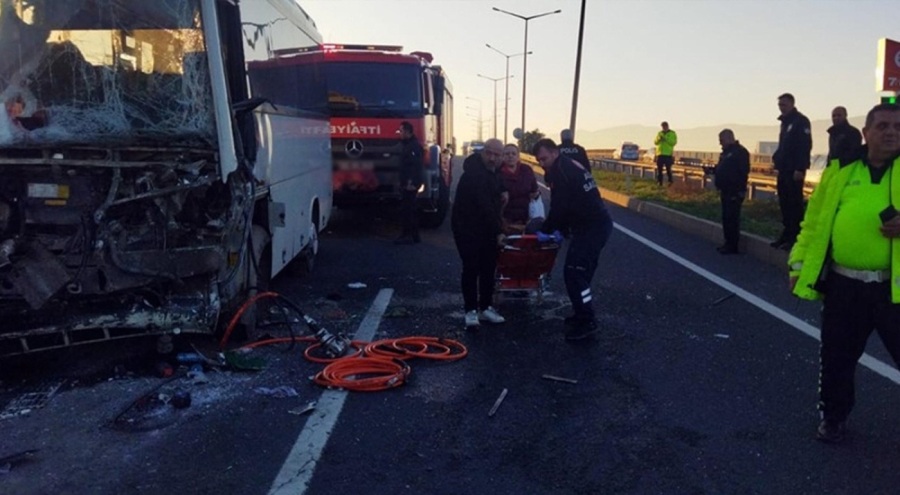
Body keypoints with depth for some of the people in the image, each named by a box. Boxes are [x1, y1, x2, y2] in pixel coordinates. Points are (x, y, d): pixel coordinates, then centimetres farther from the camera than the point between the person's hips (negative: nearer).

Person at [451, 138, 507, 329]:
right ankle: (471, 311, 0)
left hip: (486, 227, 9)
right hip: (467, 227, -9)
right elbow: (484, 206, -28)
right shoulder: (474, 174, -24)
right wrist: (498, 231, -26)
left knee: (488, 268, 10)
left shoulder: (491, 170, 6)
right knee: (471, 268, -9)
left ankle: (486, 307, 20)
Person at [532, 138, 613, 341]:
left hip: (591, 227, -11)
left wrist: (545, 231, -5)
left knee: (574, 272, -10)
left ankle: (586, 322, -7)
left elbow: (558, 207, -18)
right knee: (580, 271, 18)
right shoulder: (570, 167, 18)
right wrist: (561, 229, 18)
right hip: (597, 224, 11)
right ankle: (583, 315, 28)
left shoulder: (561, 172, -14)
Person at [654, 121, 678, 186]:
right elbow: (655, 142, 8)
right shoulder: (659, 133, 15)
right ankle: (659, 182, 6)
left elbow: (674, 142, -9)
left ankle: (670, 182, -1)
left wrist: (666, 139, -18)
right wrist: (659, 139, -13)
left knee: (668, 169, -7)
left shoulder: (672, 133, 3)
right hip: (660, 154, 4)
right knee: (659, 169, 2)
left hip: (668, 154, -4)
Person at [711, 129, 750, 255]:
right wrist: (712, 170, 5)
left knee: (732, 219, -7)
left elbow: (743, 172, -20)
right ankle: (728, 243, 20)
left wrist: (738, 190, -24)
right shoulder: (726, 152, 17)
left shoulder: (740, 152, -13)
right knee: (726, 218, 13)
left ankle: (733, 246, -3)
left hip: (734, 192, -10)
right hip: (726, 191, 10)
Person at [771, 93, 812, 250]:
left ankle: (795, 237, -5)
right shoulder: (785, 122, 19)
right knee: (785, 203, 10)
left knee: (794, 203, -7)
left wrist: (800, 169, -21)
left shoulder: (801, 121, -8)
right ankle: (787, 234, 17)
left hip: (794, 171, -9)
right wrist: (777, 160, 11)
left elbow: (805, 146, -16)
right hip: (784, 170, 9)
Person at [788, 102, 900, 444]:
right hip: (843, 285, 2)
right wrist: (800, 264, 6)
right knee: (836, 358, 14)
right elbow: (815, 222, 9)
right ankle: (833, 418, 34)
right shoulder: (839, 172, 6)